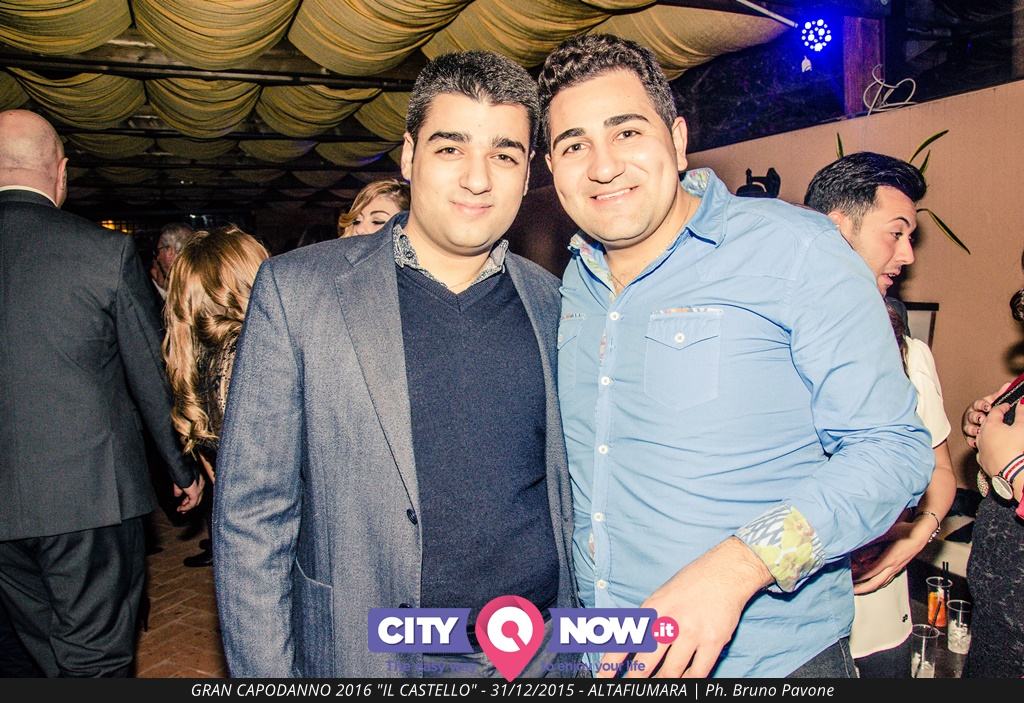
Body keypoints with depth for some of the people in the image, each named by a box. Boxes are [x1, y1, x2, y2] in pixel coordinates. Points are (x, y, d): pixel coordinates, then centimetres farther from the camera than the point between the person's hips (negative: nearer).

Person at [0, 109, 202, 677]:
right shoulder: (107, 251, -10)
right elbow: (152, 375, -4)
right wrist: (184, 469, 9)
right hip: (91, 496, -4)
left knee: (47, 657, 19)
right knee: (96, 660, 7)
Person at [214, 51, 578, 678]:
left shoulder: (553, 304, 0)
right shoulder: (297, 291, -10)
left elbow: (570, 492, 8)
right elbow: (251, 514, -7)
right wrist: (266, 671, -8)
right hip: (369, 657, -2)